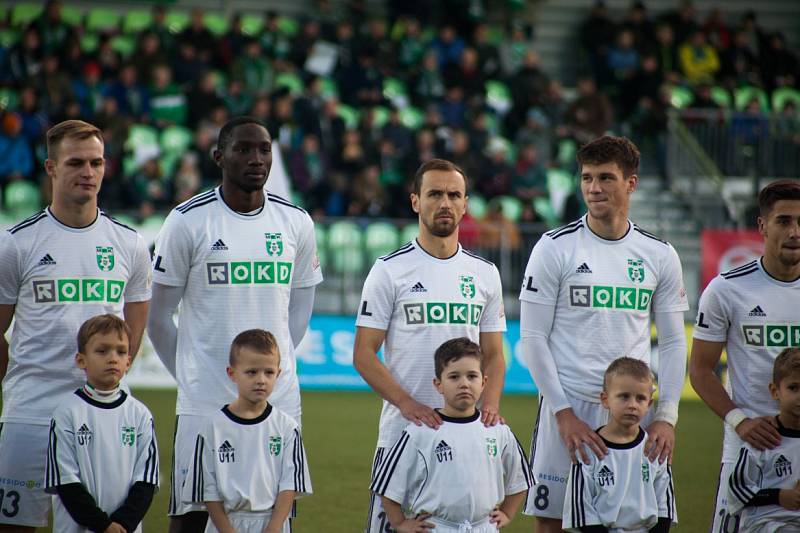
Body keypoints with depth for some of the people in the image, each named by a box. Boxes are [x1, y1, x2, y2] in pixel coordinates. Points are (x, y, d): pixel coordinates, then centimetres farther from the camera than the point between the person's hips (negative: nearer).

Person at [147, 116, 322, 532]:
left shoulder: (295, 222, 6)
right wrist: (190, 374, 7)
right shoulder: (188, 221, -4)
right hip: (204, 403, -3)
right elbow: (158, 317, 3)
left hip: (279, 400, 3)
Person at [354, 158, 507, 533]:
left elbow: (493, 354, 13)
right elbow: (364, 354, -4)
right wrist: (406, 403, -17)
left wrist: (490, 404, -6)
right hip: (403, 429, -3)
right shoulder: (390, 270, -1)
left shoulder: (484, 274, 11)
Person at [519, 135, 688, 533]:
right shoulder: (555, 247, -2)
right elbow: (532, 338, -3)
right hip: (567, 407, -2)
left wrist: (666, 416, -1)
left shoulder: (660, 255, 7)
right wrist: (563, 412, -10)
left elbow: (673, 343, 10)